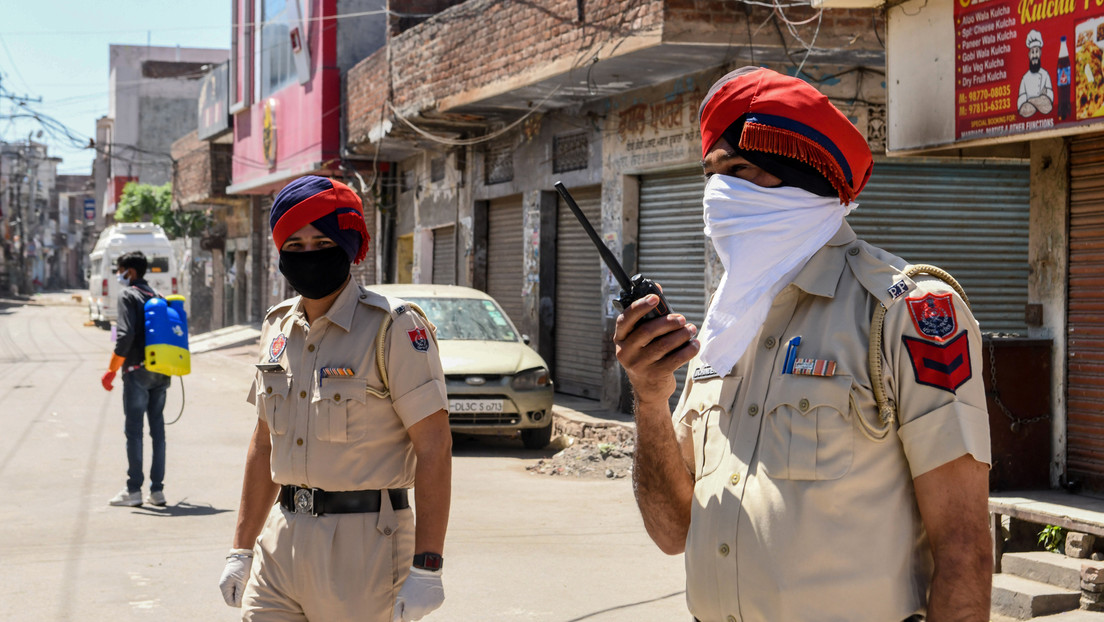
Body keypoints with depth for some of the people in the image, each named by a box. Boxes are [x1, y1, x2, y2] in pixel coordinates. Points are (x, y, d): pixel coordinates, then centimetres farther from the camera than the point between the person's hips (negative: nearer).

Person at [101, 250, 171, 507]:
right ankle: (157, 490, 8)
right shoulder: (155, 295, 15)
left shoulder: (127, 295, -6)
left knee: (134, 430, -3)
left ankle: (133, 490, -3)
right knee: (157, 429, 8)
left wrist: (112, 370, -13)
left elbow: (126, 334, -17)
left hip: (137, 370, -7)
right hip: (161, 371, 7)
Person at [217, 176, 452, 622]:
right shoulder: (278, 328, 11)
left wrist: (426, 570, -17)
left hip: (363, 542, -6)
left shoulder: (395, 329, -10)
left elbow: (434, 449, -12)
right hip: (282, 542, 6)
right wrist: (241, 551, 17)